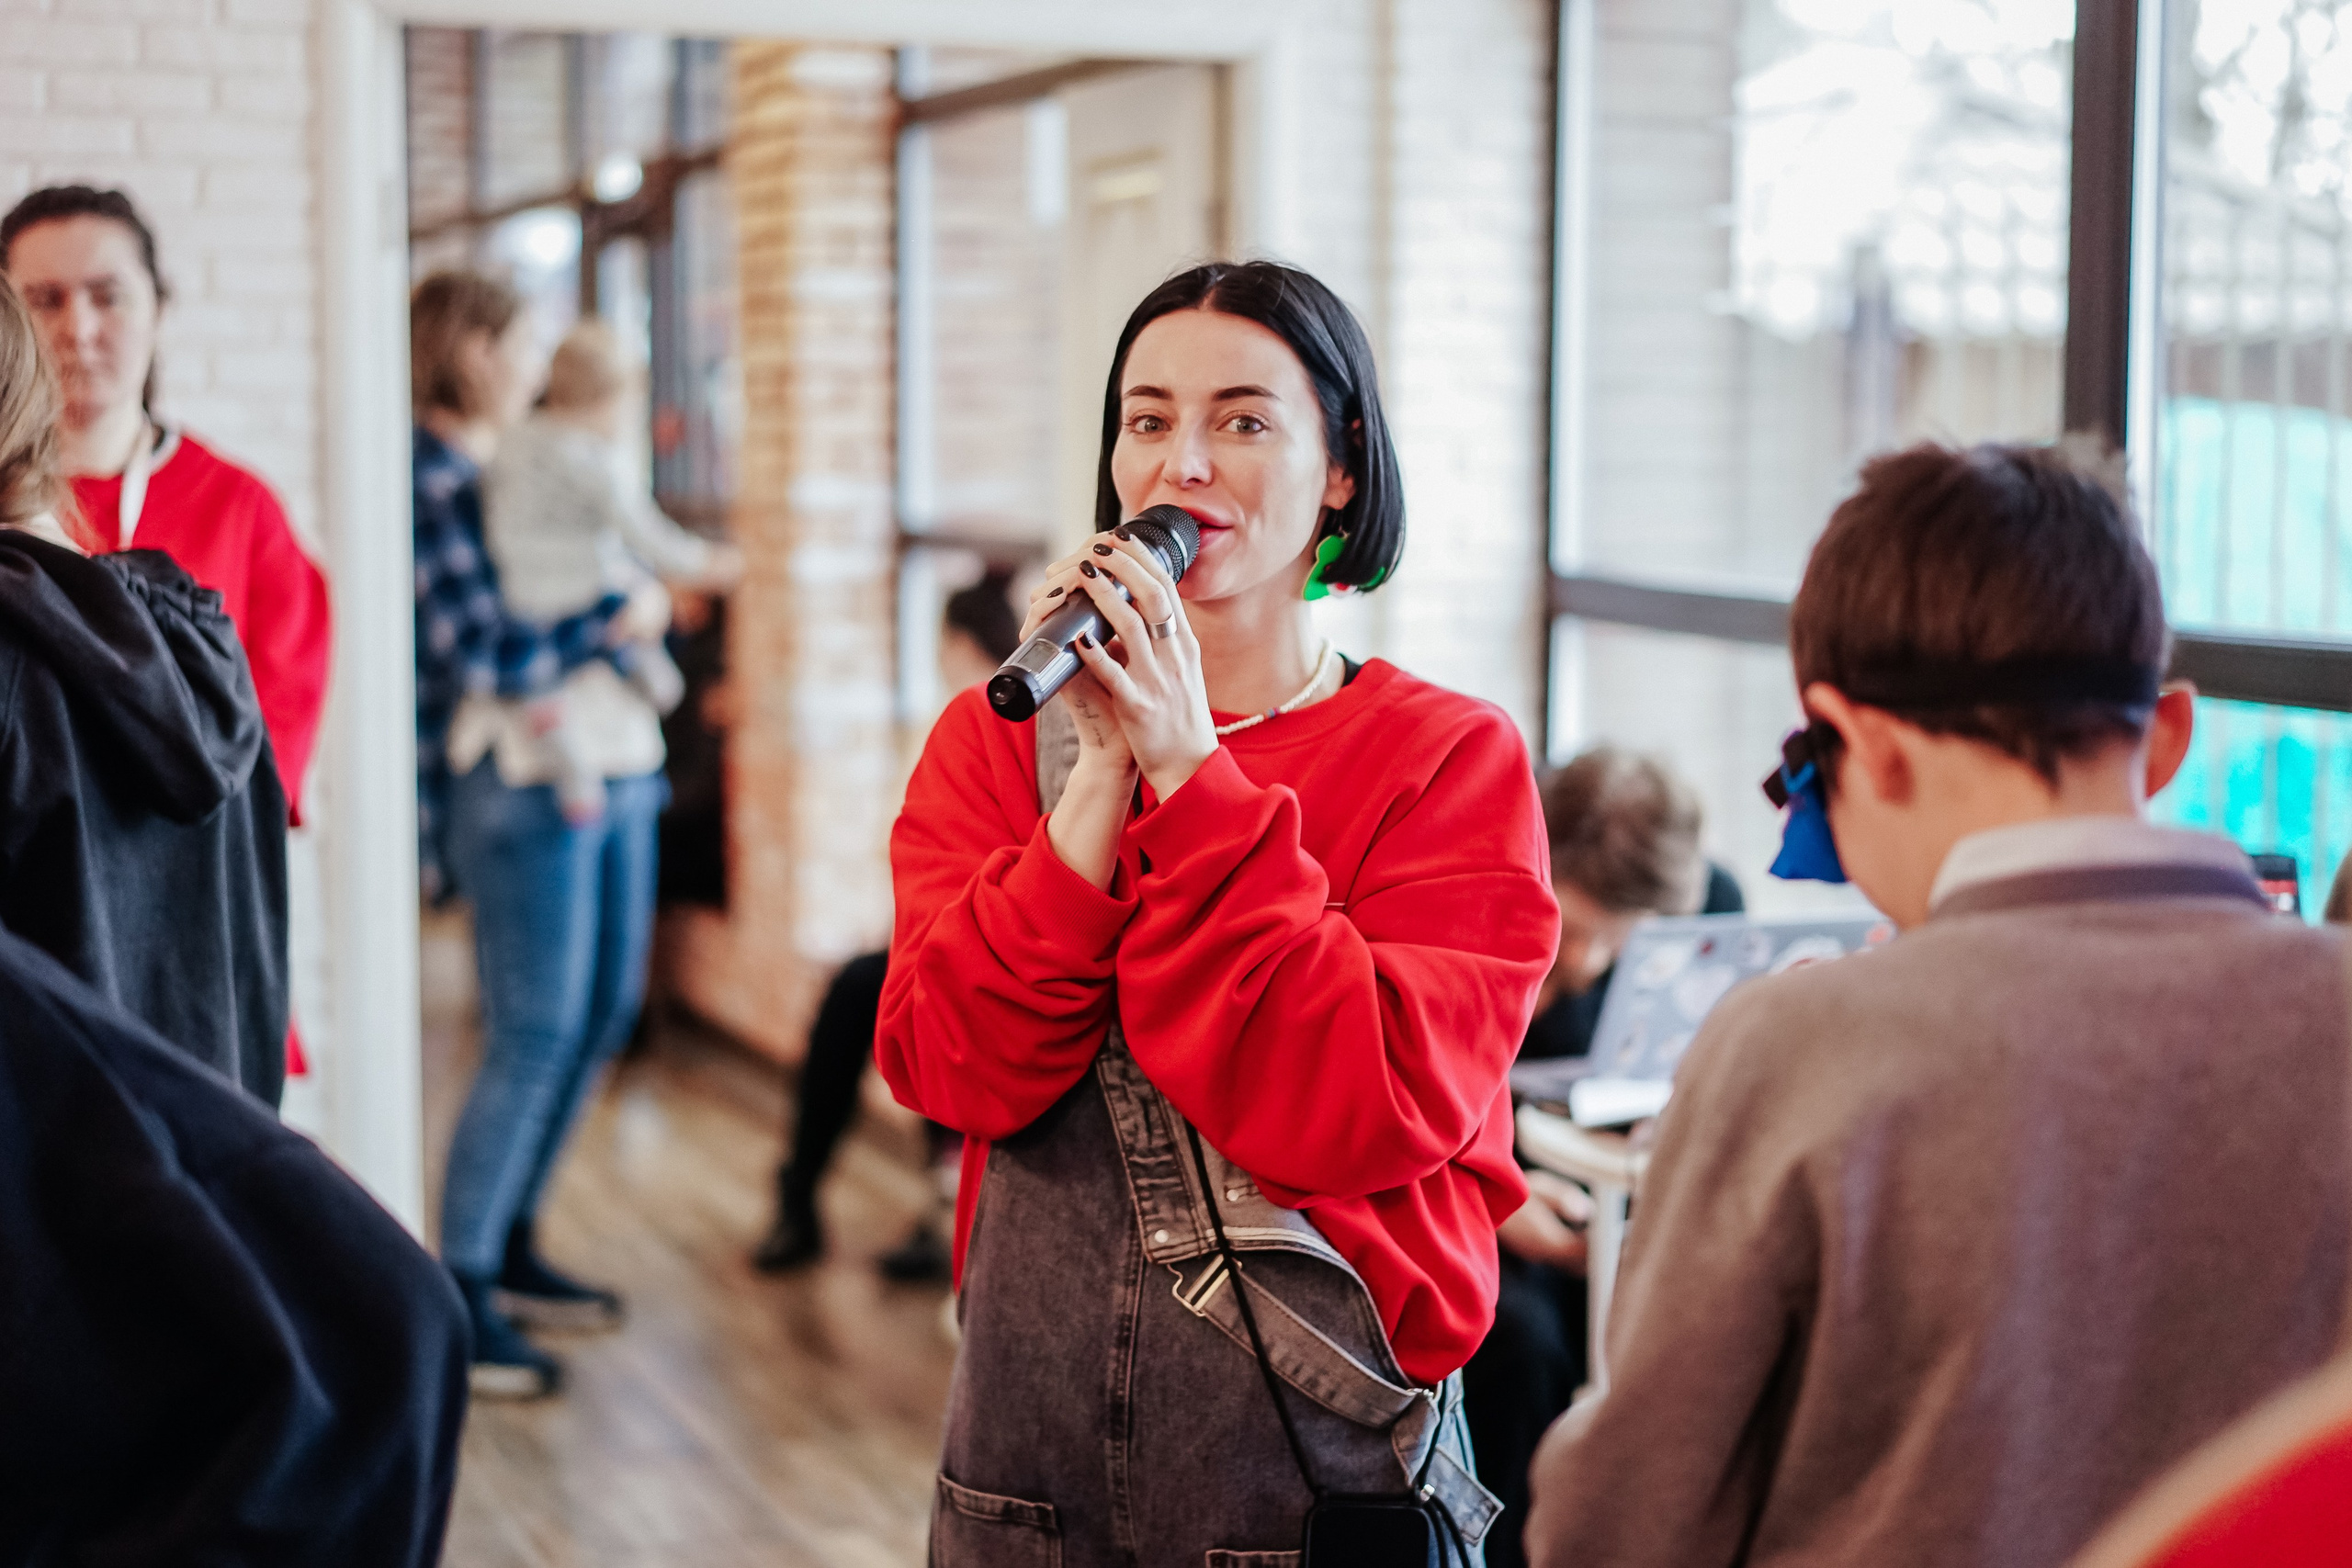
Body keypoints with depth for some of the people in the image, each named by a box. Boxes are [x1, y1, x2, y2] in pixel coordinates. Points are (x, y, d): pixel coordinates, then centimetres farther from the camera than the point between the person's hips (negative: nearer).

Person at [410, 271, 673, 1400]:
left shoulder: (514, 469, 15)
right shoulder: (432, 482, -12)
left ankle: (509, 1245, 27)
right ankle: (458, 1292, 4)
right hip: (524, 785, -9)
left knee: (605, 1012, 14)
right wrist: (619, 619, -9)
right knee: (535, 1037, -7)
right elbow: (488, 655, -20)